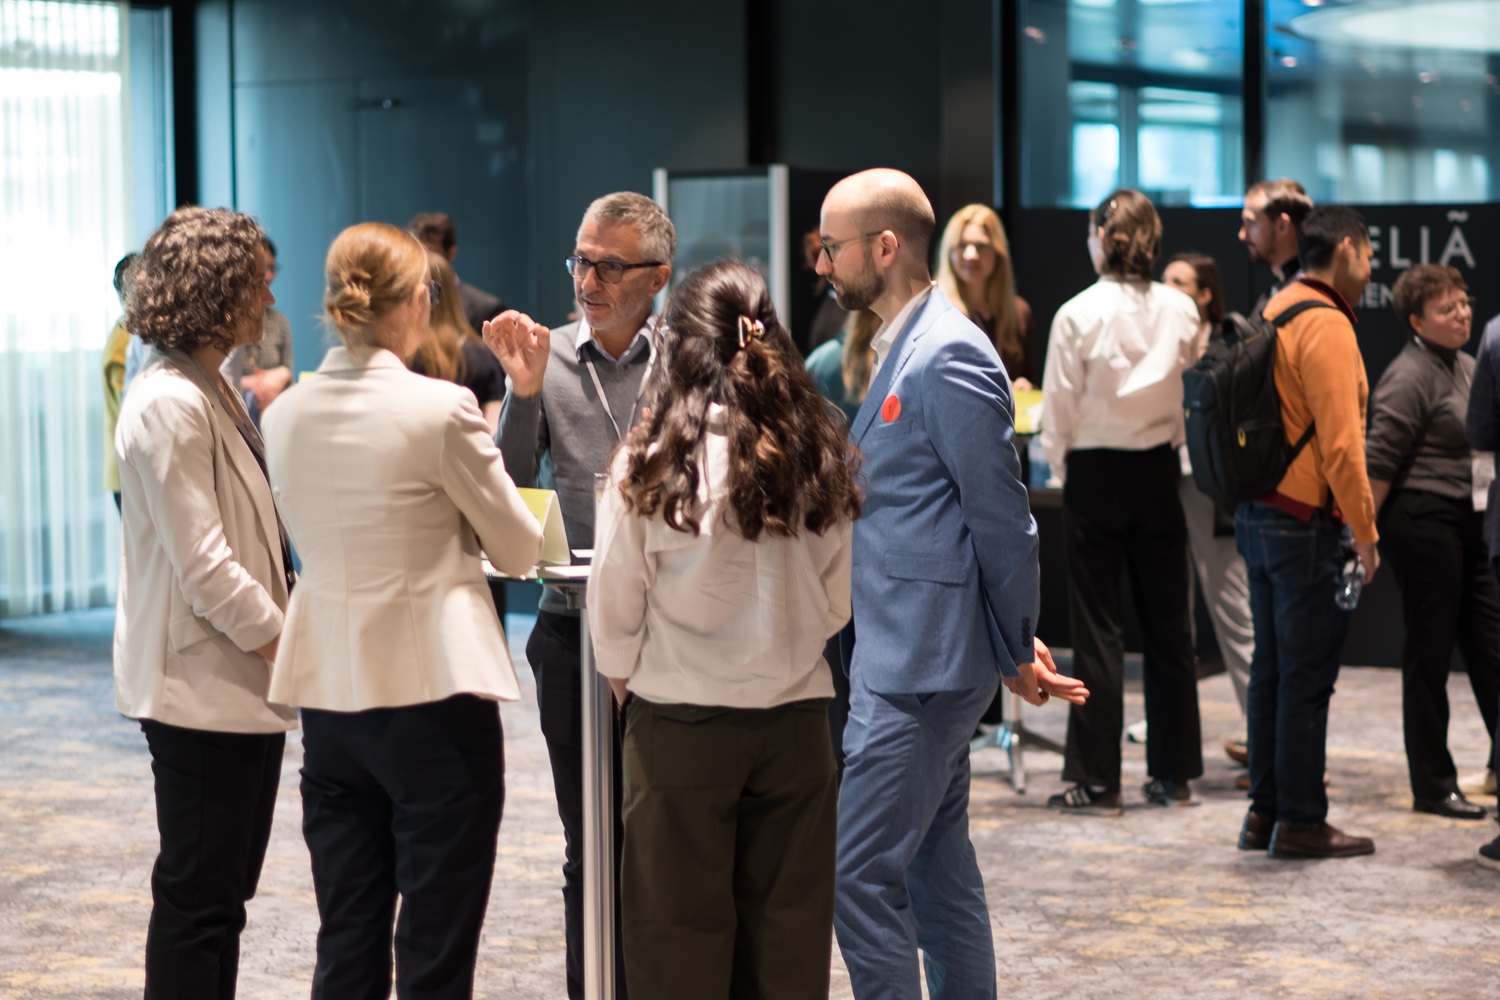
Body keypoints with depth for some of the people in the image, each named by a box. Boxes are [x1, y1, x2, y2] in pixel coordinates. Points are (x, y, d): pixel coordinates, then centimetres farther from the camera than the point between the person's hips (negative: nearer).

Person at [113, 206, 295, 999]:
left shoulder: (210, 392, 13)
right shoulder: (169, 405, -18)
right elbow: (205, 569, -21)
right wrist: (288, 645, -15)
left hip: (243, 685, 10)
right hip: (203, 688, -10)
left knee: (225, 889, 15)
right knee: (197, 896, -2)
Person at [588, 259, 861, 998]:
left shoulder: (651, 465, -11)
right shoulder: (821, 459, -3)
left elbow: (614, 606, -3)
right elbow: (837, 599, 4)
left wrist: (625, 678, 15)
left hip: (682, 723, -2)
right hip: (795, 715, 3)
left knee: (682, 936, 8)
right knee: (787, 932, 11)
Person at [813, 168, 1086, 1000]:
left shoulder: (947, 357, -17)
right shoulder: (901, 349, 15)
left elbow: (1001, 519, -15)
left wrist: (1017, 653, -7)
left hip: (920, 665, -10)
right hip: (906, 655, 10)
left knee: (861, 875, -9)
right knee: (938, 871, 15)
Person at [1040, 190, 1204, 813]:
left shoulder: (1079, 314, -12)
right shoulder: (1181, 311, -3)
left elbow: (1060, 411, -7)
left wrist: (1060, 466, 8)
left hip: (1096, 474, -3)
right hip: (1159, 471, 3)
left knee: (1098, 627, 1)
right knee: (1167, 622, 10)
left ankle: (1096, 780, 4)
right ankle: (1173, 774, 16)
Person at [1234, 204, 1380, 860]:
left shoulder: (1276, 313, 14)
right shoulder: (1327, 325, -14)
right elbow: (1340, 443, -20)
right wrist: (1365, 532, -13)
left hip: (1258, 516, 9)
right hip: (1306, 522, -9)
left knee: (1272, 669, 13)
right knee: (1307, 675, -3)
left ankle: (1265, 812, 19)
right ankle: (1300, 822, 1)